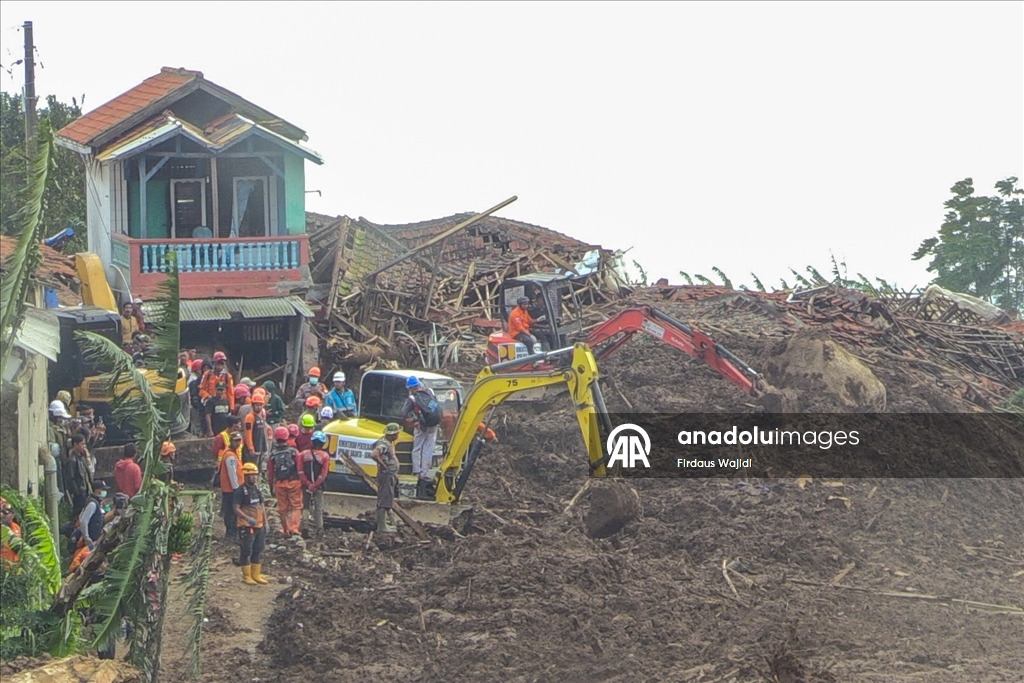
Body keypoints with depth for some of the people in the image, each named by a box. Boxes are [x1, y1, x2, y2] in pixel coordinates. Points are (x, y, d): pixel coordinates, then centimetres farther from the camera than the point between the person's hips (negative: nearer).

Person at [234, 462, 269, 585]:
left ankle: (256, 575, 21)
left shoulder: (258, 489, 12)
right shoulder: (240, 491, -11)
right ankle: (246, 576, 6)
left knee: (257, 551, 12)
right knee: (246, 552, -1)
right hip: (246, 526, -7)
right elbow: (236, 509, -16)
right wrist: (247, 518, -30)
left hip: (259, 525, 7)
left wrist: (265, 522, 14)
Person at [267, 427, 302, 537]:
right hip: (294, 482, -2)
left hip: (279, 484, 2)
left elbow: (270, 472, 6)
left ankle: (286, 530, 17)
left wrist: (271, 486, 17)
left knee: (283, 508, 11)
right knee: (296, 506, 4)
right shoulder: (294, 452, -7)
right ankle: (294, 528, -11)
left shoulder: (273, 454, 0)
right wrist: (303, 482, 6)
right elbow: (300, 469, -5)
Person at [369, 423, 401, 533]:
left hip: (391, 475, 11)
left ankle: (386, 523, 29)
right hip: (386, 475, -11)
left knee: (388, 500, 19)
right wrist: (383, 465, -22)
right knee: (383, 501, -7)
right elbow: (373, 454, -35)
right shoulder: (384, 444, -20)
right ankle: (382, 526, -5)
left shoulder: (389, 443, 11)